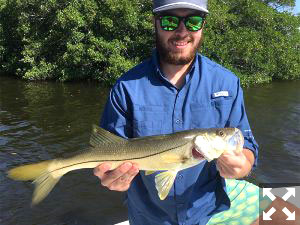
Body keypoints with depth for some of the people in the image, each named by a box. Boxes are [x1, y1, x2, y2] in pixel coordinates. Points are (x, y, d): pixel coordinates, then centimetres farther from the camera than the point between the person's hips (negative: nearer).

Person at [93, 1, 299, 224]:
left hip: (217, 205, 1)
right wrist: (112, 176, -33)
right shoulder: (126, 87, -14)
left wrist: (240, 166, -31)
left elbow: (246, 146, -7)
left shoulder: (227, 83, -10)